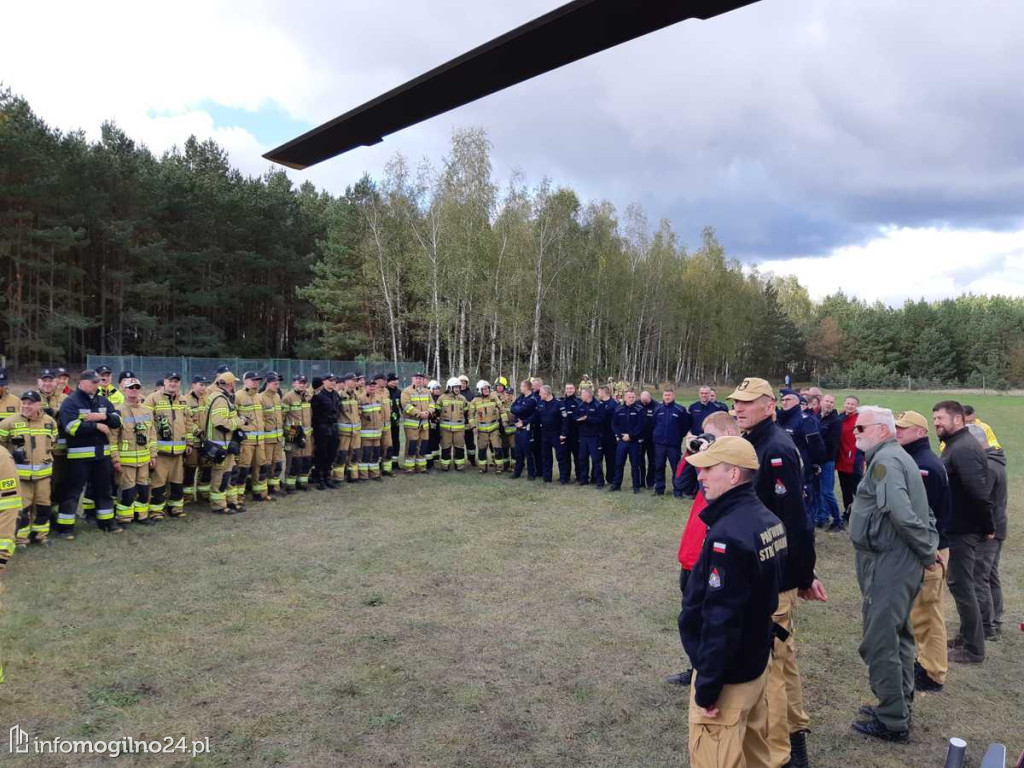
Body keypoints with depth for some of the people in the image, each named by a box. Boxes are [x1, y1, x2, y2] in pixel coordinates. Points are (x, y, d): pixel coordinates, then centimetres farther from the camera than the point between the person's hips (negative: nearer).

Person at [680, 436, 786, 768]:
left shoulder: (728, 535, -28)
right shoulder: (768, 520, 1)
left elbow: (720, 620, -27)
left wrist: (707, 687, -19)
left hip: (728, 673, -9)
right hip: (756, 661, 9)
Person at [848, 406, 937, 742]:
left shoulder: (884, 460, -18)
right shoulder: (898, 457, 15)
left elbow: (900, 512, -29)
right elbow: (921, 511, 20)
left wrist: (926, 550, -17)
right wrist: (929, 546, 12)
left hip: (887, 564, -11)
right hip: (901, 563, 11)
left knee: (880, 642, -1)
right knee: (898, 636, 20)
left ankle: (892, 721, 9)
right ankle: (899, 708, 34)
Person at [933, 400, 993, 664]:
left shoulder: (962, 449, -21)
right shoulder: (958, 445, 12)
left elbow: (979, 491, -27)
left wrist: (988, 527, -18)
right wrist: (986, 526, 16)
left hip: (964, 530, -10)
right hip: (960, 526, 10)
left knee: (961, 584, -2)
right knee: (959, 582, 19)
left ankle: (973, 649, 9)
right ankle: (967, 637, 31)